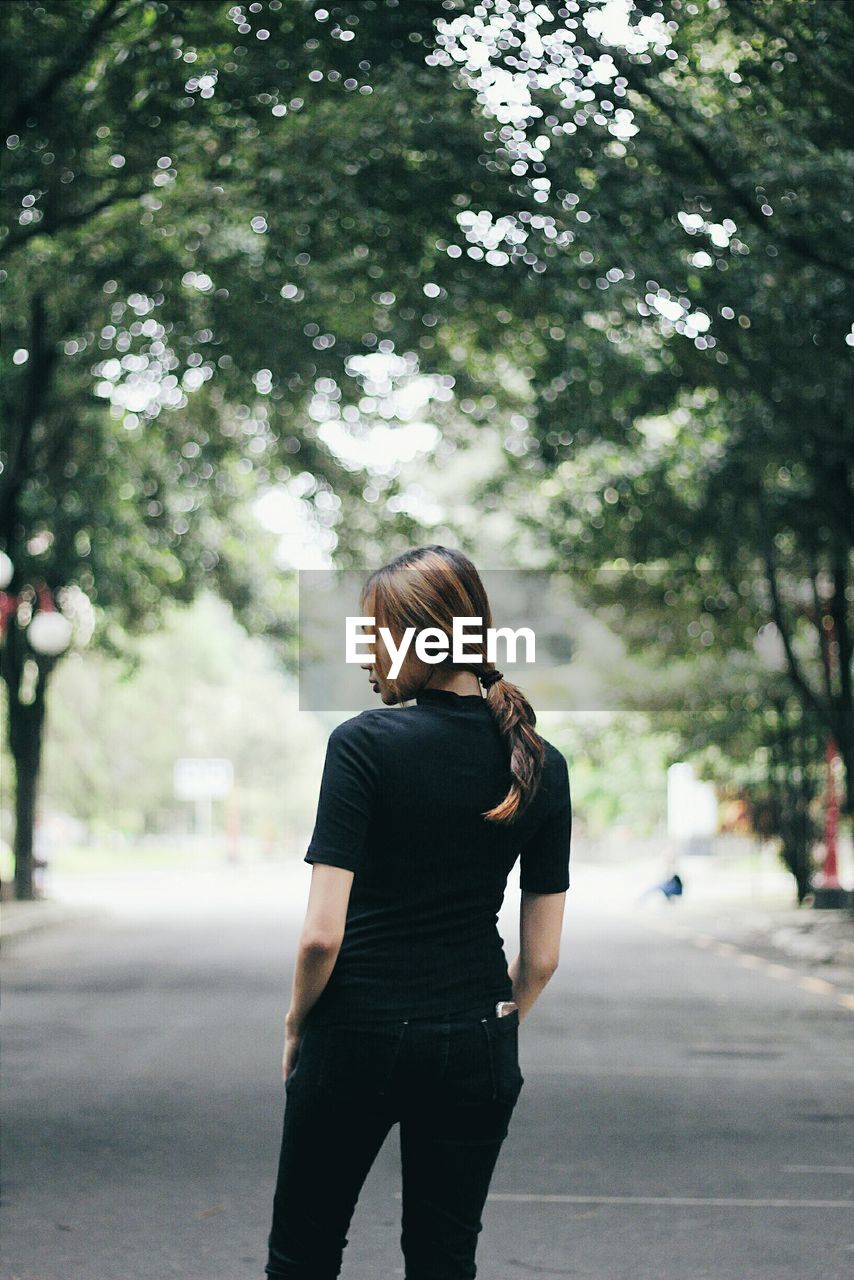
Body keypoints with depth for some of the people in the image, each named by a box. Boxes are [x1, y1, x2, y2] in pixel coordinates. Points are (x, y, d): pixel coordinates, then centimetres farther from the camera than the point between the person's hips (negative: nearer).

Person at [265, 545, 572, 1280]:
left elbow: (322, 932, -17)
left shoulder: (364, 743, -14)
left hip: (358, 1033, -3)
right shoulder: (540, 764, 0)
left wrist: (297, 1025, 0)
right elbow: (542, 956, 2)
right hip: (475, 1046, 4)